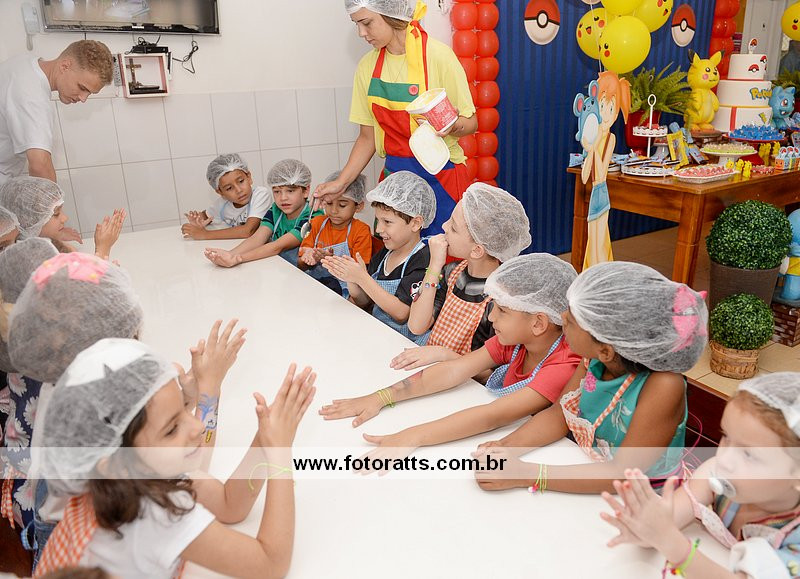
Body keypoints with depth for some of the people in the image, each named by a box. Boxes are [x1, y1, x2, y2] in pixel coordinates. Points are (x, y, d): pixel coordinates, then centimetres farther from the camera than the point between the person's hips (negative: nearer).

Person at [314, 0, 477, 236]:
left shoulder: (438, 56, -10)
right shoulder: (368, 66, 5)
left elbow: (470, 123, -3)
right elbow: (368, 137, 9)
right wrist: (341, 183, -1)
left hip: (440, 175, -4)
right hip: (394, 174, 4)